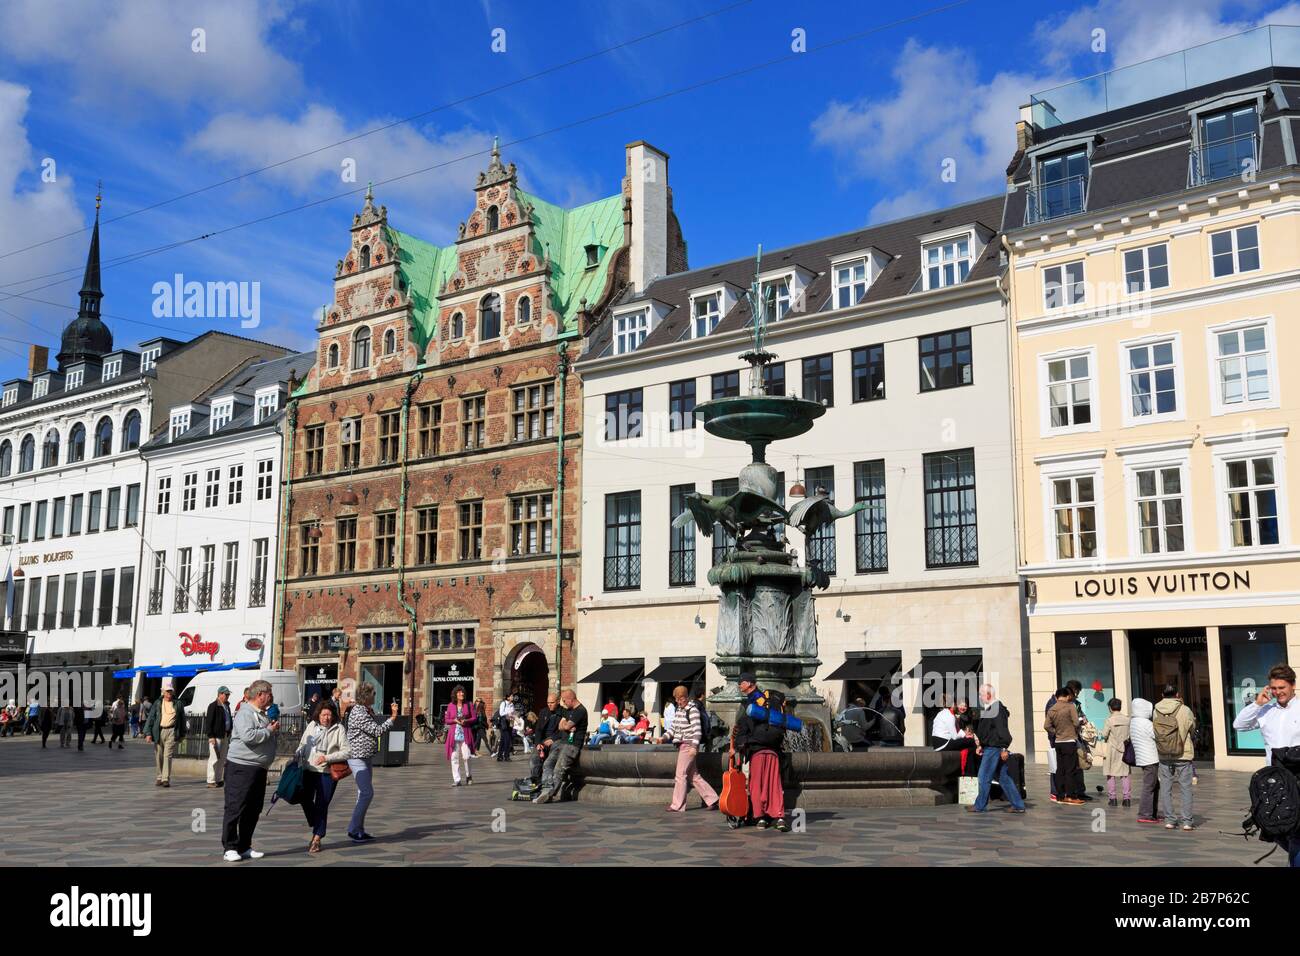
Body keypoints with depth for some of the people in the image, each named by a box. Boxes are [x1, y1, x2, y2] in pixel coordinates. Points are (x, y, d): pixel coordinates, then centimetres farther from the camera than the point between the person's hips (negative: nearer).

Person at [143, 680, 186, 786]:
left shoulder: (178, 704, 10)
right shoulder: (157, 704, 10)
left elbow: (182, 720, 16)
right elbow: (151, 718, 4)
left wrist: (182, 734, 15)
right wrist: (148, 733, -6)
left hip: (171, 732, -2)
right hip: (158, 732, 2)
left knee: (168, 755, -10)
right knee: (158, 756, 7)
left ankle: (166, 779, -12)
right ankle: (160, 777, 22)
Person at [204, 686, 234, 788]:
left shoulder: (227, 705, 15)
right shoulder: (213, 706, -9)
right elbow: (209, 722, -13)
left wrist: (229, 733, 16)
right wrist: (211, 736, -18)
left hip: (225, 736, 8)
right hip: (216, 736, -8)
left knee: (222, 759, 12)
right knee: (214, 758, -7)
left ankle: (219, 780, 19)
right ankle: (211, 781, -3)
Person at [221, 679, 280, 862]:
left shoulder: (263, 714, 17)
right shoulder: (245, 713, -13)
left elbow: (272, 737, 28)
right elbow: (248, 736, -28)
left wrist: (275, 729, 7)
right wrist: (269, 730, -15)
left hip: (259, 769, 9)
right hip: (241, 767, -9)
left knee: (253, 810, 11)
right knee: (235, 809, -4)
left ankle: (244, 847, 18)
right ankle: (230, 848, 1)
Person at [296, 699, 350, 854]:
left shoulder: (339, 729, -7)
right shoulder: (312, 726, 6)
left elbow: (346, 752, -12)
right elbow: (302, 745, 18)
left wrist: (327, 758, -19)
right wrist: (296, 758, 2)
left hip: (327, 773, -5)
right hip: (308, 770, 5)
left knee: (321, 805, 0)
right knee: (305, 800, 10)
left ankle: (317, 838, 11)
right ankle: (316, 827, 35)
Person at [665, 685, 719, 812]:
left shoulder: (693, 710, -11)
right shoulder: (679, 709, 15)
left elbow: (697, 730, -17)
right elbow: (674, 727, 19)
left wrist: (694, 746, -23)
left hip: (689, 746, -9)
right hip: (682, 746, 9)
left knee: (680, 775, -6)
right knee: (694, 776, 11)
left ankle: (677, 806, -1)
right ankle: (712, 800, 16)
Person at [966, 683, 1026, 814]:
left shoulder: (998, 709, -16)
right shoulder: (989, 709, 16)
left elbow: (1002, 730, -20)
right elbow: (985, 730, 23)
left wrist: (1004, 749, -21)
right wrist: (980, 745, 19)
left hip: (994, 749, -10)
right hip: (990, 748, 10)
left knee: (984, 777, -2)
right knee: (1004, 778, 11)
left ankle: (980, 806, 6)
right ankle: (1018, 805, 13)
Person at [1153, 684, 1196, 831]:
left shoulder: (1156, 711, -3)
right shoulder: (1185, 710, -11)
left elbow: (1155, 731, 2)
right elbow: (1192, 728, 3)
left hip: (1164, 756, 2)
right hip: (1183, 755, -2)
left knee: (1166, 788, 9)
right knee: (1185, 788, 5)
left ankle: (1169, 820, 10)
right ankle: (1187, 821, 4)